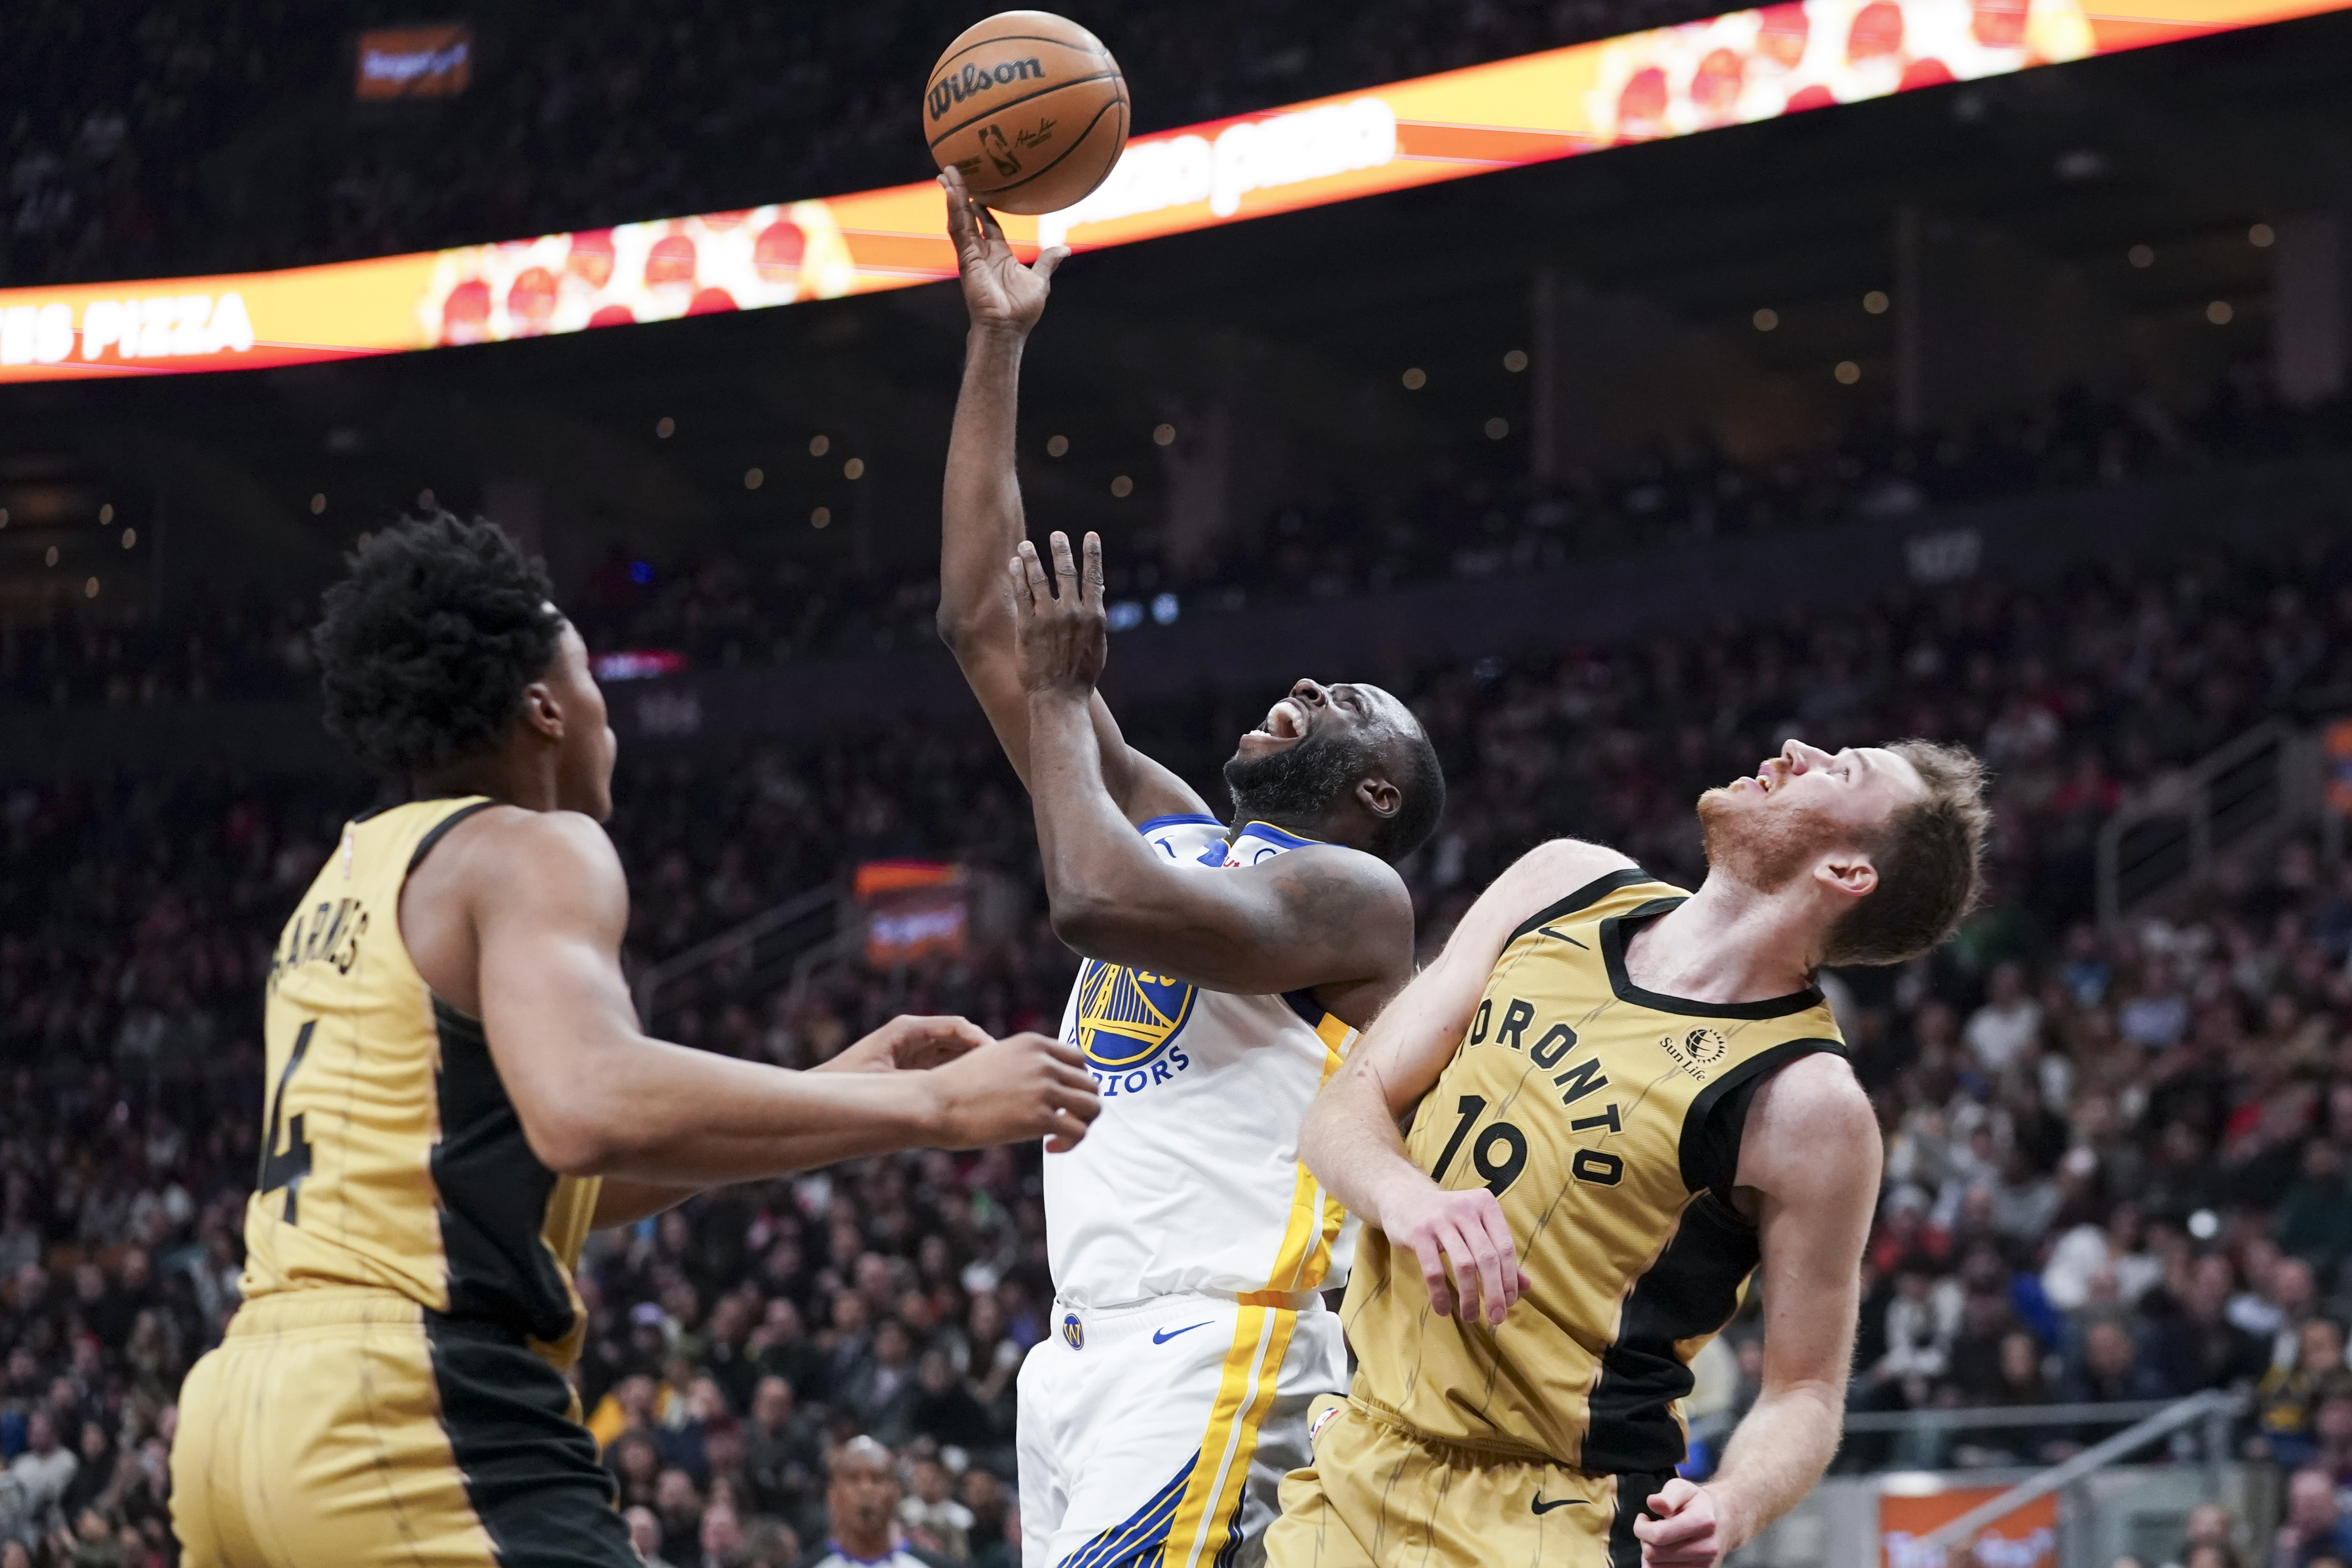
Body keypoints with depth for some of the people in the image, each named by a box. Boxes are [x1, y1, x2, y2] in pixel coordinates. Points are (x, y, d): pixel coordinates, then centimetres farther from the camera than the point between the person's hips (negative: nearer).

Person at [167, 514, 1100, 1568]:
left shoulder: (352, 879, 24)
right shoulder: (530, 850, -4)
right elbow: (591, 1109, -25)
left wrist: (827, 1097, 27)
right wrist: (927, 1106, -19)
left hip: (246, 1406, 10)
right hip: (412, 1414, -10)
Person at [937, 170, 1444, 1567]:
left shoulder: (1353, 893, -2)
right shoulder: (1175, 836, 21)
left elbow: (1096, 901, -20)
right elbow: (982, 620, 18)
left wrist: (1063, 694, -3)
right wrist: (998, 347, 15)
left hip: (1214, 1354, -8)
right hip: (1090, 1347, 8)